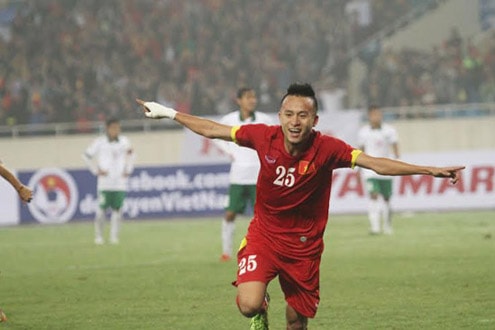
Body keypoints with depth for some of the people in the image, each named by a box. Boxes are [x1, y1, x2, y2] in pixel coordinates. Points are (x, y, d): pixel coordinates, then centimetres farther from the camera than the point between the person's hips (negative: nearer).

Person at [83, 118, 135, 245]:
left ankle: (114, 236, 4)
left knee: (117, 209, -1)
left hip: (120, 183, 2)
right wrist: (96, 170, -1)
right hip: (104, 183, -2)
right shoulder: (100, 142, -1)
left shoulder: (124, 141, 8)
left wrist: (128, 170, 15)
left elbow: (130, 155, 24)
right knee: (101, 209, -4)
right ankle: (98, 236, 6)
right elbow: (87, 155, 5)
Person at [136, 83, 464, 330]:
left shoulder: (326, 149, -18)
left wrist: (431, 170, -32)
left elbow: (377, 163, -23)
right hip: (263, 235, 0)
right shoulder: (264, 136, -13)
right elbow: (213, 130, 1)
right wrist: (169, 113, 8)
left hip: (304, 244, 0)